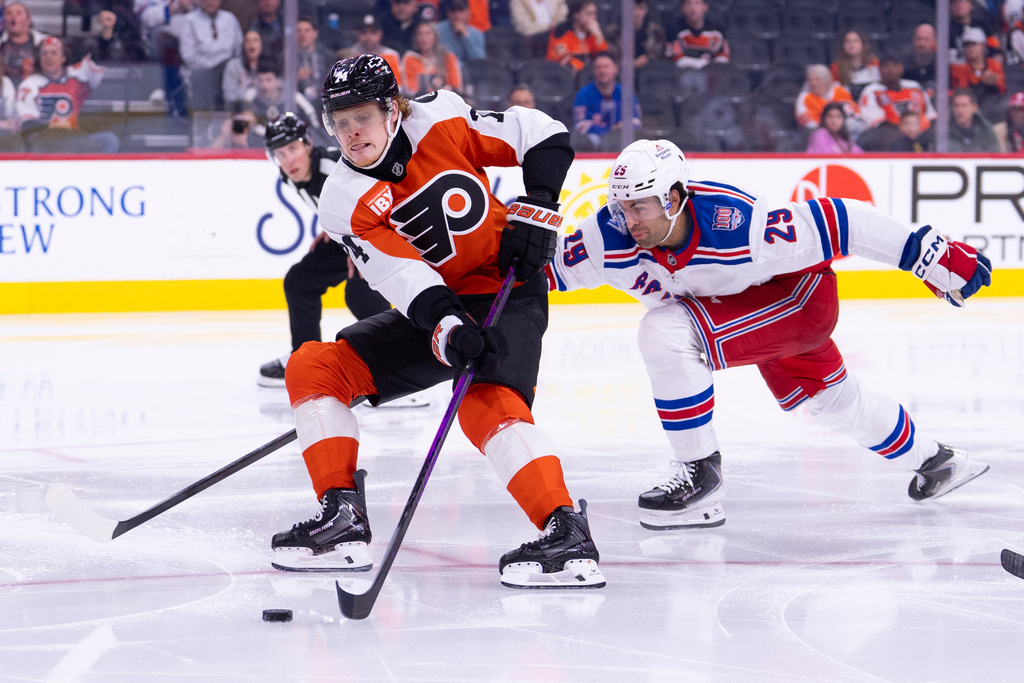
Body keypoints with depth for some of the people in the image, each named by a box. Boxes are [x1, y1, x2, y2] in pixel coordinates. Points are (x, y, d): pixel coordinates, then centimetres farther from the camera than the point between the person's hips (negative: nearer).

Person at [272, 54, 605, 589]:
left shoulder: (441, 121, -11)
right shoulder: (344, 203, -8)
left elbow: (543, 136, -2)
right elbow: (402, 278, -21)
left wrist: (536, 211, -12)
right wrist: (448, 327, -38)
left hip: (509, 290, -5)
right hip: (433, 306, 5)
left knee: (488, 403, -31)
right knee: (313, 367, -8)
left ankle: (567, 535, -39)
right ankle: (341, 518, -9)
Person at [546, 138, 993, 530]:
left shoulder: (736, 225, -38)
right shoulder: (610, 238, -25)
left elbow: (839, 223, -33)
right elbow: (547, 266, -16)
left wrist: (930, 255, -29)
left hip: (801, 297, -7)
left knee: (666, 333, -27)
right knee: (829, 399, 25)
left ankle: (700, 470, -14)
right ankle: (935, 461, 49)